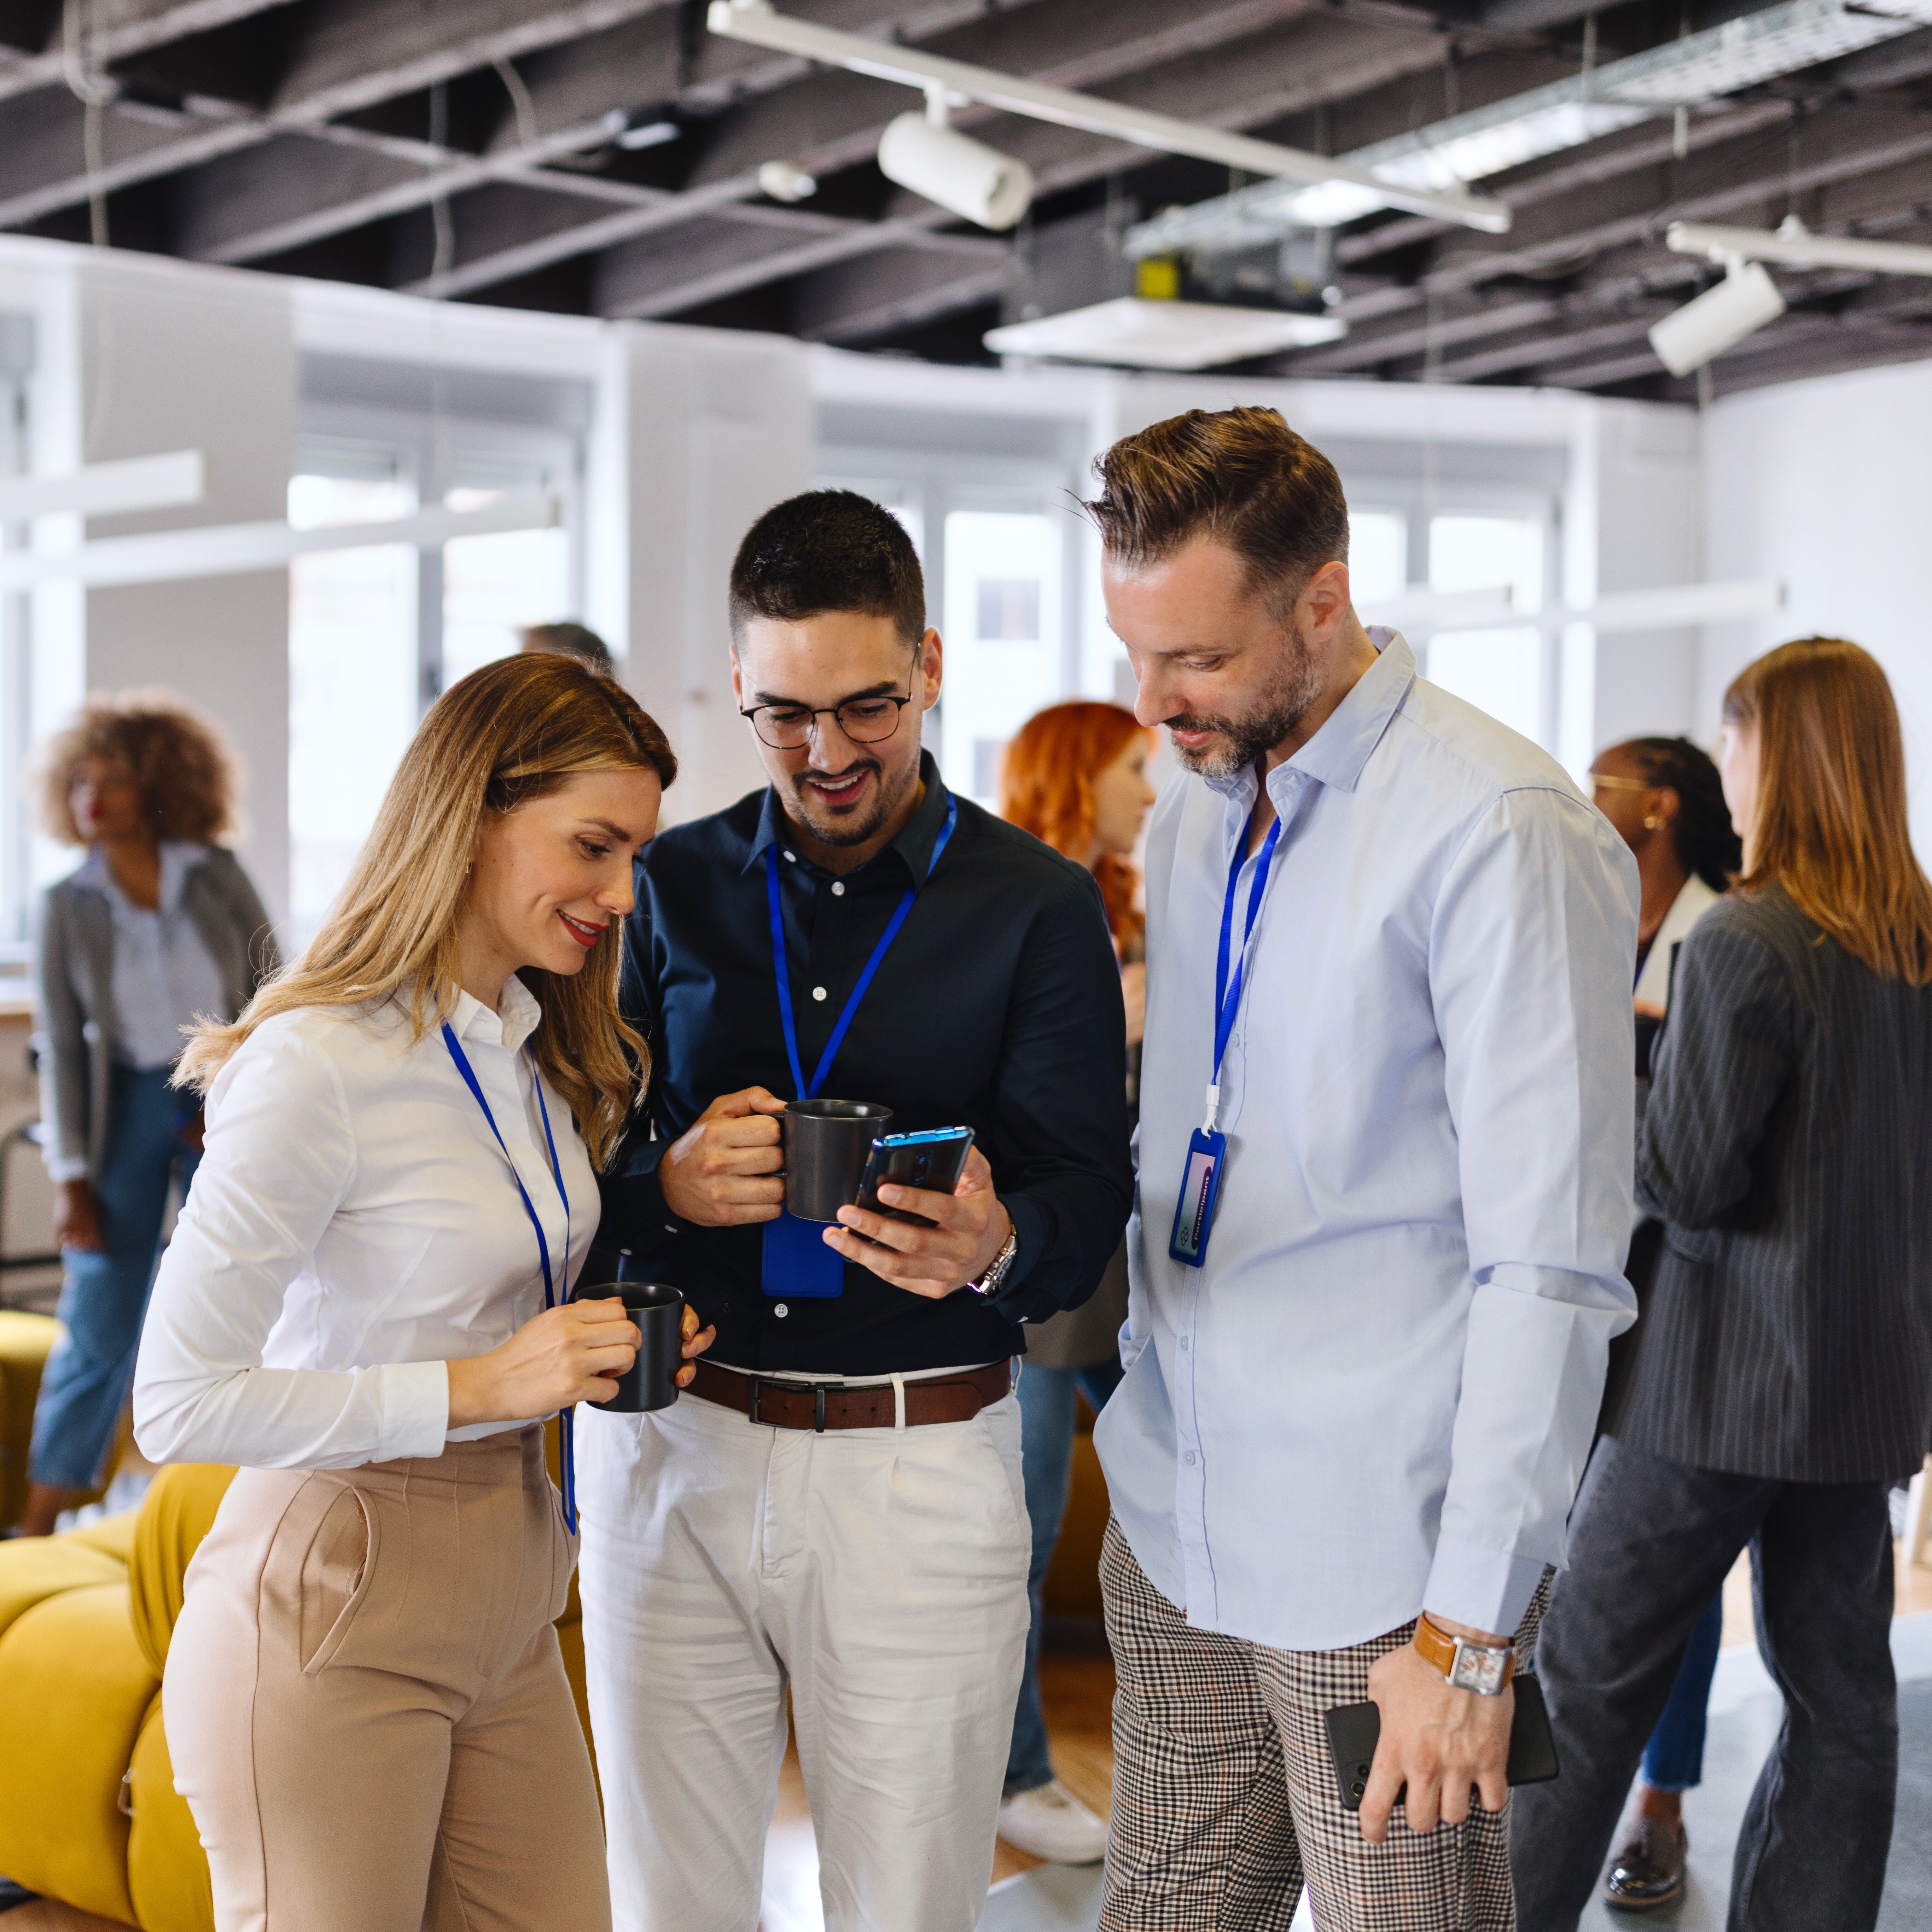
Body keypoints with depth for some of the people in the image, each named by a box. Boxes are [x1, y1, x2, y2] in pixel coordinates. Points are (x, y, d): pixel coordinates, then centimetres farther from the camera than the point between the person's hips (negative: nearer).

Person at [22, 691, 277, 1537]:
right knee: (99, 1328, -1)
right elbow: (62, 1047, -2)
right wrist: (70, 1176, -7)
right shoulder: (67, 905, -2)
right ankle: (38, 1530, 8)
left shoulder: (216, 876, -2)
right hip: (125, 1109, 0)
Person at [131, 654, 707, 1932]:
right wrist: (474, 1386, -22)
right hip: (336, 1609, -8)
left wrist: (612, 1347, 0)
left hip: (506, 1606, 8)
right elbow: (179, 1404, -19)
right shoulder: (316, 1068, -19)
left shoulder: (537, 1051, 8)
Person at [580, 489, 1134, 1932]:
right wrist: (668, 1184, -17)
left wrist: (994, 1249, -30)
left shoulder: (1038, 908, 0)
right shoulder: (673, 888, 8)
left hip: (920, 1469, -2)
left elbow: (1089, 1205, -6)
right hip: (672, 1445, 2)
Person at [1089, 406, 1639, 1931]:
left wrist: (1469, 1631, -17)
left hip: (1379, 1560, -7)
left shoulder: (1500, 832, -15)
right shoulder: (1195, 814, 10)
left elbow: (1554, 1269, -17)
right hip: (1177, 1522, 7)